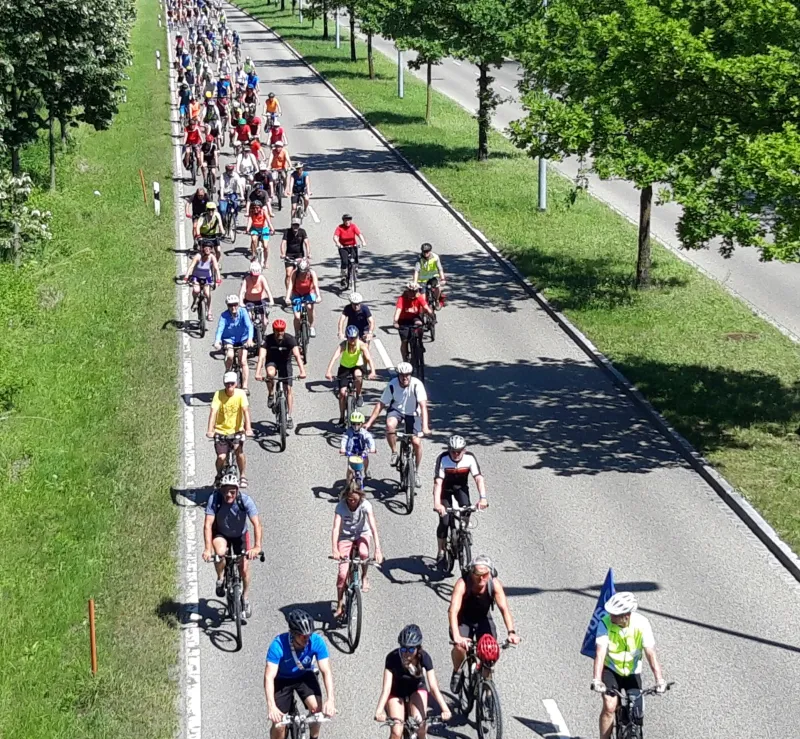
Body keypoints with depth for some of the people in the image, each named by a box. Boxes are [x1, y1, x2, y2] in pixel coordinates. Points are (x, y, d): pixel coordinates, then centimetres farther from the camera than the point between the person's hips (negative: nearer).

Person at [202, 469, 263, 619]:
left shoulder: (245, 500, -30)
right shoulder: (215, 499, -31)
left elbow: (256, 523, -36)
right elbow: (208, 524, -34)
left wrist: (257, 546, -49)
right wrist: (207, 549, -44)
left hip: (240, 535, 1)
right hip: (220, 533, -1)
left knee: (244, 568, -3)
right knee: (220, 552, -33)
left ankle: (245, 598, 26)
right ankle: (220, 578, -1)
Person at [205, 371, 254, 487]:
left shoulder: (240, 394, -10)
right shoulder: (218, 394, -13)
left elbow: (246, 410, -19)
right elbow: (213, 411, -22)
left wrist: (248, 428, -32)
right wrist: (210, 430, -34)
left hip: (236, 430, 0)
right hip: (221, 431, 0)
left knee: (239, 451, -22)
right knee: (221, 457, -13)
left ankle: (242, 476, 2)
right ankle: (219, 476, 19)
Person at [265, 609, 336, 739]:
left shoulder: (317, 641, -27)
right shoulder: (278, 645, -34)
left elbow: (326, 671, -28)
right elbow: (269, 676, -38)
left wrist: (330, 699, -43)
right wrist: (271, 706, -51)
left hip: (305, 676, 2)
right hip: (283, 679, -1)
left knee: (317, 708, -23)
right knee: (279, 725, -11)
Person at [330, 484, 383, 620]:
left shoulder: (365, 505, -23)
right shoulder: (341, 506, -22)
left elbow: (373, 527, -31)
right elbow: (336, 528, -31)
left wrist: (378, 550, -42)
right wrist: (334, 549, -45)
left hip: (362, 534, 0)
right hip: (346, 536, 0)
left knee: (363, 553, -36)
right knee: (342, 573, -11)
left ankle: (365, 576, -4)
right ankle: (339, 607, 5)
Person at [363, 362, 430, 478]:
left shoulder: (416, 385, -27)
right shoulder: (392, 385, -21)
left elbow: (423, 405, -33)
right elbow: (380, 404, -15)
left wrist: (425, 427, -44)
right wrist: (369, 423, -21)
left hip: (412, 413, 0)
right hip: (396, 410, 0)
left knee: (416, 442, -10)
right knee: (390, 425, -34)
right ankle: (394, 453, -10)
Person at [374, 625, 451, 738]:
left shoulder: (424, 657, -28)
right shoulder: (392, 658, -31)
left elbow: (434, 687, -34)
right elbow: (386, 688, -37)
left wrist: (445, 709, -48)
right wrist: (379, 711, -53)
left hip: (416, 689, 1)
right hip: (396, 691, -1)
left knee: (420, 725, -21)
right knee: (396, 732, -18)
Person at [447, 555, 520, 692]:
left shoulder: (495, 584, -24)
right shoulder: (463, 584, -32)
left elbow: (504, 609, -29)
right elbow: (453, 611, -41)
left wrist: (511, 632, -45)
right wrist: (456, 637, -55)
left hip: (483, 619, 2)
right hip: (463, 620, -2)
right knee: (460, 647, -27)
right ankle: (457, 672, 5)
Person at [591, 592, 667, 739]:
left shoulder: (641, 624, -22)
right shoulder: (605, 623, -25)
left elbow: (651, 653, -26)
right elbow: (600, 653, -31)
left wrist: (659, 680, -37)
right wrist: (596, 680, -43)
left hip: (632, 673, 1)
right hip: (610, 670, -1)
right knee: (609, 707, -22)